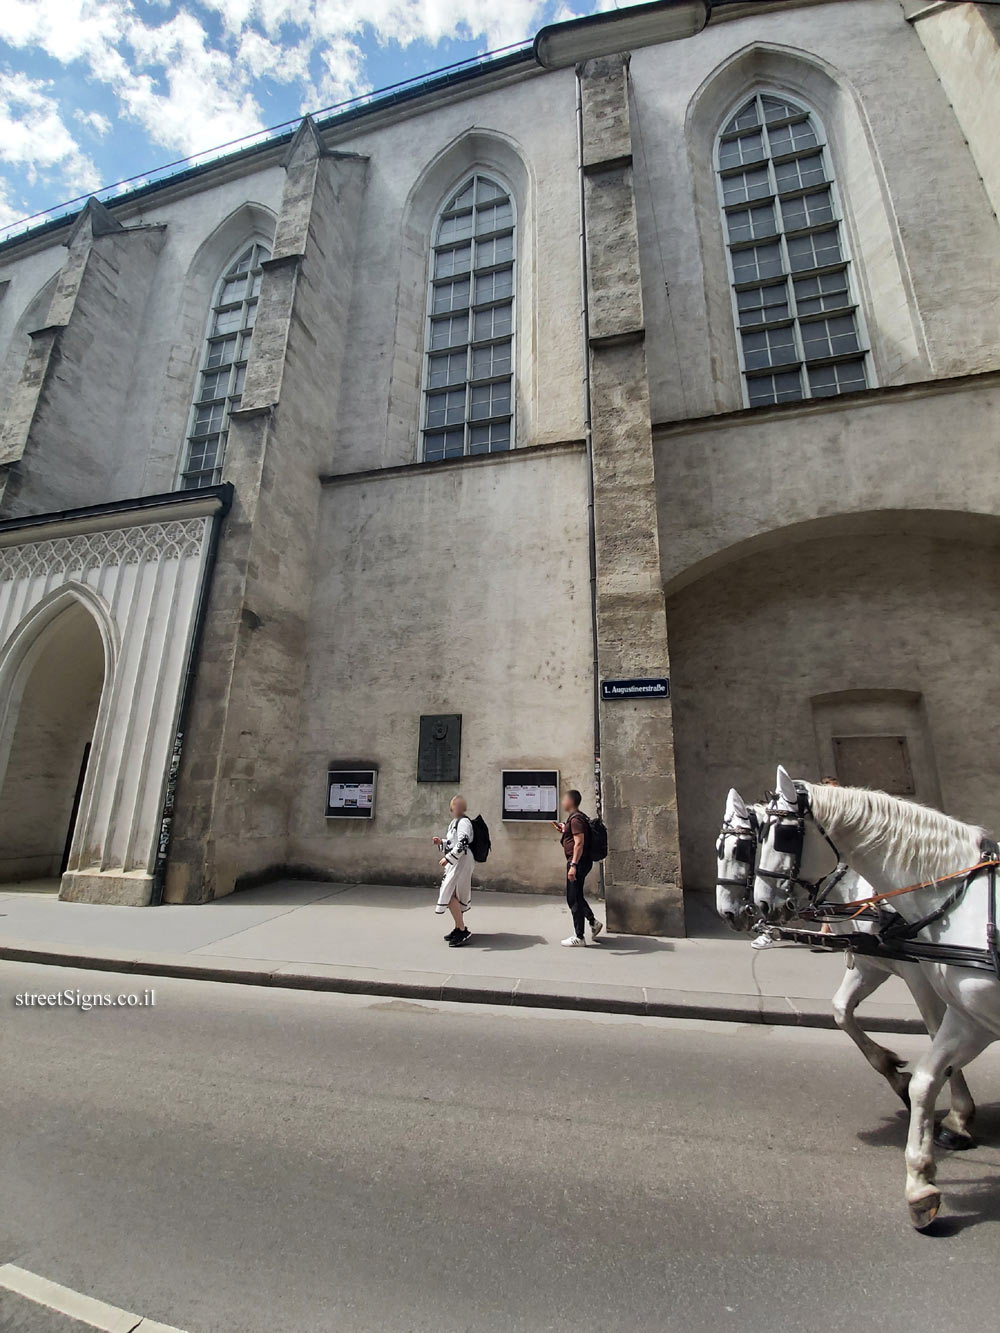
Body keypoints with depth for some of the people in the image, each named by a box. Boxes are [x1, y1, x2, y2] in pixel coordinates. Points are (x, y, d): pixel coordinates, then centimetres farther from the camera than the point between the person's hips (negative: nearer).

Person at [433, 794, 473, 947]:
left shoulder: (463, 822, -16)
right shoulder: (454, 822, 14)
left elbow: (462, 844, -24)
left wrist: (448, 858, -25)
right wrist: (441, 842, 5)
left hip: (461, 862, -10)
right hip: (455, 862, 10)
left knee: (449, 895, -12)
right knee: (454, 895, 16)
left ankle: (463, 932, -5)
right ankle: (459, 928, 30)